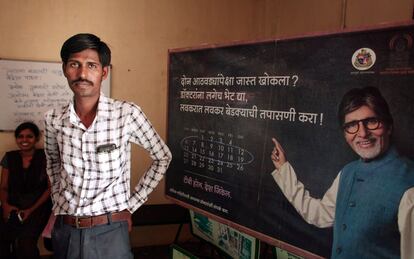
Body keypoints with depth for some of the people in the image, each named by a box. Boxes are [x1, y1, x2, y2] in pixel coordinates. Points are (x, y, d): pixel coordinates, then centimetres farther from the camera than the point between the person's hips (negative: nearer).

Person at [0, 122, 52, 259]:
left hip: (37, 206, -3)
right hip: (13, 206, 3)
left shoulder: (45, 157, 0)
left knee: (25, 243, -27)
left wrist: (32, 209, -13)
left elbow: (50, 187, -2)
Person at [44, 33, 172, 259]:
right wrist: (58, 202, 9)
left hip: (109, 232, -3)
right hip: (64, 231, 4)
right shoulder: (53, 119, -3)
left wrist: (131, 204, -1)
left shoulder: (127, 114, -14)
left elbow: (162, 158, -2)